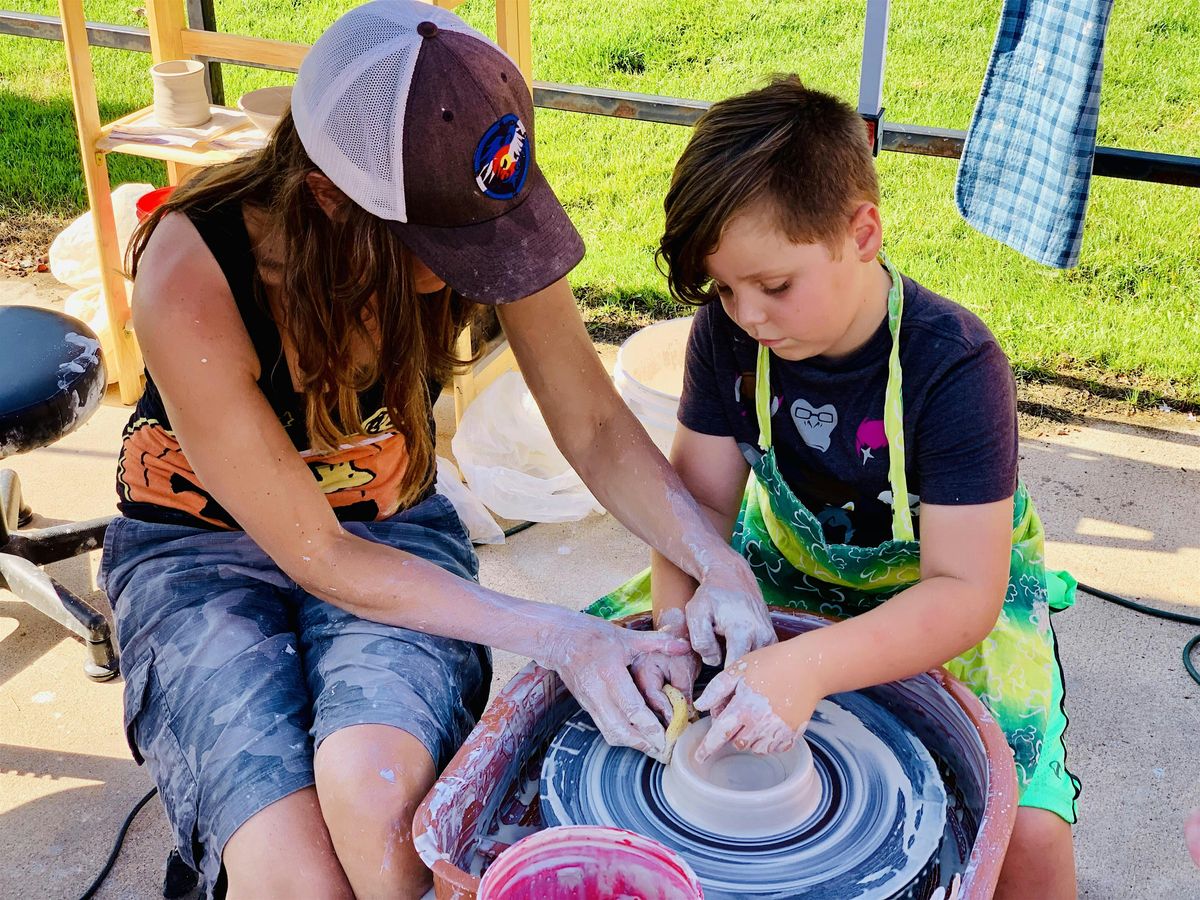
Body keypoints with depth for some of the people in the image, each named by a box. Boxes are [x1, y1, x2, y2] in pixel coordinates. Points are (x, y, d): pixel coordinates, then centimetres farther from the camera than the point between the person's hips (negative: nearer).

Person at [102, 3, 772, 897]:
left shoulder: (478, 221, -19)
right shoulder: (190, 277, -29)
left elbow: (596, 428, -8)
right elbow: (319, 558, -22)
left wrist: (719, 564, -24)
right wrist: (555, 637, -26)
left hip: (392, 525, 2)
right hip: (203, 543, -2)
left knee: (377, 791, -31)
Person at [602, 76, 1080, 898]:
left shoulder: (954, 367, -29)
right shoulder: (728, 334, -15)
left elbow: (964, 593, -31)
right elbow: (700, 496, -9)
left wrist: (810, 666, -47)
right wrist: (675, 617, -30)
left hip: (947, 595, -4)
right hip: (788, 562, 5)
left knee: (1027, 830, -27)